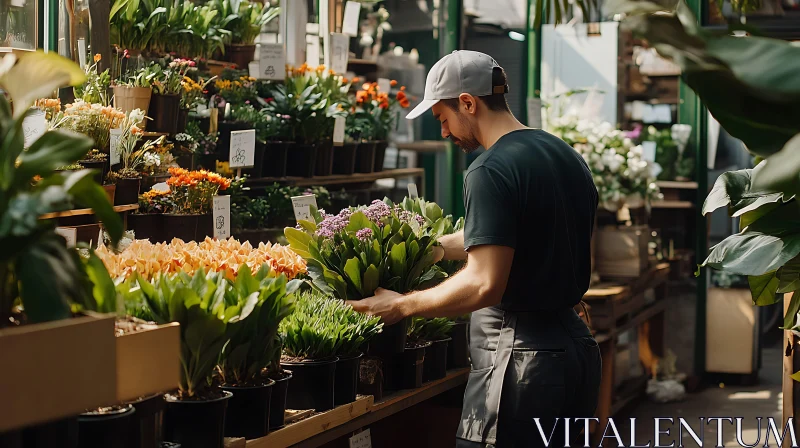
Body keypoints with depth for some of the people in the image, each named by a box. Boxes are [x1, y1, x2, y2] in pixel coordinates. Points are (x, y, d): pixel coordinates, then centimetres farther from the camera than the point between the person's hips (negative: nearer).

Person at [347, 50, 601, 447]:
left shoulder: (491, 172, -16)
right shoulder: (568, 157, 12)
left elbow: (485, 285, -22)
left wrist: (402, 305, -10)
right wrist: (443, 246, 28)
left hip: (520, 356, -9)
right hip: (577, 346, 9)